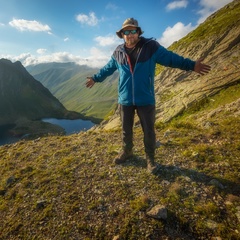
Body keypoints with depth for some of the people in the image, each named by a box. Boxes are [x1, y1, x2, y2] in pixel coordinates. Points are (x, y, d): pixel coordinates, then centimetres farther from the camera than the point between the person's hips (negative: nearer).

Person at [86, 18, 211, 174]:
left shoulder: (151, 47, -4)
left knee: (149, 130, 6)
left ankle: (150, 158, 25)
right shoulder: (118, 52, 6)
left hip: (145, 99, -3)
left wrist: (191, 65, -11)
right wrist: (95, 78, 26)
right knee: (126, 129, 16)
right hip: (125, 99, 3)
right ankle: (127, 152, 39)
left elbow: (170, 58, -3)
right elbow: (108, 68, 20)